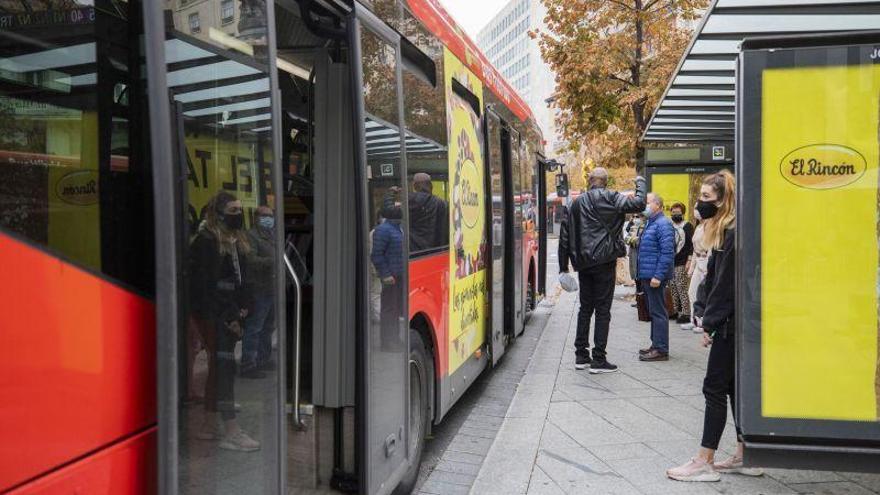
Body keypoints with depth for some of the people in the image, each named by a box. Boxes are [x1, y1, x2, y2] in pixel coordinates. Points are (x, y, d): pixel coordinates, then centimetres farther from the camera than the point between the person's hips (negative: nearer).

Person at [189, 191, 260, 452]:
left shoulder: (237, 241, 15)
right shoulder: (206, 242, -12)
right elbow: (207, 285, -16)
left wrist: (242, 307, 7)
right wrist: (228, 316, -17)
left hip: (230, 315, 9)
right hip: (214, 315, -9)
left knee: (218, 367, 13)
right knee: (225, 367, -11)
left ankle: (210, 425, 23)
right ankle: (231, 432, -9)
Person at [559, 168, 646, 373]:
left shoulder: (577, 203, 9)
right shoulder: (610, 198, -6)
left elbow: (565, 234, 9)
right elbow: (638, 204, -14)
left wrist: (564, 265, 13)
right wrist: (640, 183, 5)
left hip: (583, 263, 5)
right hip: (603, 262, -5)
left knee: (585, 308, 14)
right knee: (602, 310, 0)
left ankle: (581, 356, 16)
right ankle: (598, 360, 1)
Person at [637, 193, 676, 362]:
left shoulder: (663, 224, -14)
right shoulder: (651, 224, 17)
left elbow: (667, 252, -21)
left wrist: (658, 276, -24)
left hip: (655, 276, -10)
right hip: (647, 276, 10)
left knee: (658, 312, -6)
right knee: (653, 311, 16)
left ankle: (661, 350, -1)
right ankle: (656, 345, 24)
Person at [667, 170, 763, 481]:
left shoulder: (734, 234, -17)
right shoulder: (722, 232, 13)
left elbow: (728, 285, -19)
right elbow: (711, 277, 15)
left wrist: (710, 323, -14)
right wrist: (700, 312, 6)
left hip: (732, 324, -10)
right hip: (728, 324, 10)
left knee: (715, 388, -4)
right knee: (734, 387, 13)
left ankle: (705, 463, 3)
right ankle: (744, 458, 22)